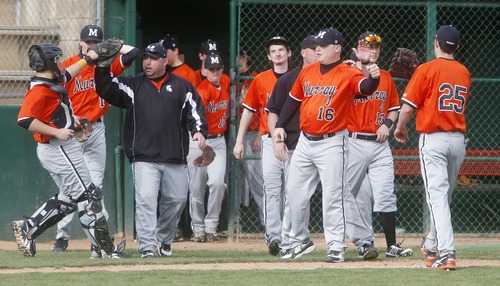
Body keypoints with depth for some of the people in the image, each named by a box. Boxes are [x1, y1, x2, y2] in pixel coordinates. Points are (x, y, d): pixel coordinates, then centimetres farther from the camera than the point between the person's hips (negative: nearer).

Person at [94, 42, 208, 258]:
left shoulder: (181, 86, 10)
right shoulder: (132, 85, 9)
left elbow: (195, 110, 6)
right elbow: (105, 88, -1)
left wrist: (199, 130, -11)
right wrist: (103, 66, -16)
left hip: (175, 158, 2)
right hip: (144, 157, -2)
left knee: (177, 199, 9)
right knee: (145, 199, -13)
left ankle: (164, 240, 31)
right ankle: (147, 247, -14)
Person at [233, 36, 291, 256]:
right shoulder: (261, 80, 8)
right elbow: (248, 111, 12)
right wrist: (239, 141, 8)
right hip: (270, 140, -1)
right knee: (272, 189, -11)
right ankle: (273, 236, -17)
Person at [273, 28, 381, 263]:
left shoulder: (348, 74, -10)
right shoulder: (307, 73, 9)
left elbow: (366, 87, -29)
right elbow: (293, 100, 18)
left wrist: (373, 77, -50)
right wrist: (280, 126, 11)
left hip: (332, 143, -7)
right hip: (305, 142, 7)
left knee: (333, 195, -8)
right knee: (295, 193, 11)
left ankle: (335, 246, -2)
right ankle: (299, 241, 25)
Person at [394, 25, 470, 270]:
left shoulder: (427, 70, -8)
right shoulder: (464, 73, 8)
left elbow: (408, 106, -9)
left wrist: (400, 128, 10)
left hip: (433, 139, -5)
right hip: (458, 139, 5)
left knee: (437, 196, -10)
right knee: (445, 195, 18)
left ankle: (446, 253, -22)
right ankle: (433, 245, 31)